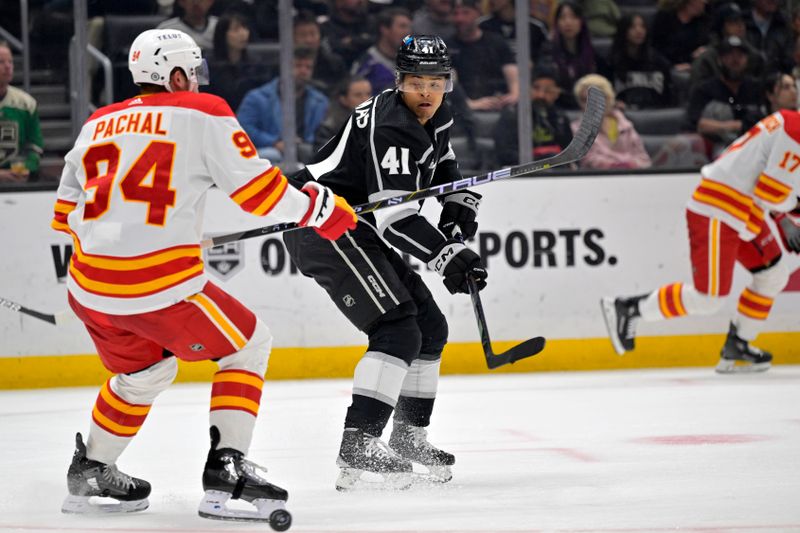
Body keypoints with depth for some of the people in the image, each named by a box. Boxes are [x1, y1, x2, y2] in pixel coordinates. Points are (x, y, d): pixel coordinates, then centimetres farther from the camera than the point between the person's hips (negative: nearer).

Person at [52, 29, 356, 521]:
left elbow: (67, 213, 21)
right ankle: (226, 469, 4)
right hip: (161, 286, -6)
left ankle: (90, 472, 38)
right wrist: (322, 209, 11)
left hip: (88, 288, 6)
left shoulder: (97, 124, 15)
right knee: (248, 347, 14)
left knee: (145, 369, 31)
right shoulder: (203, 114, -1)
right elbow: (257, 189, -3)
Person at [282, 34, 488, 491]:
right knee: (397, 329, -21)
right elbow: (393, 215, -30)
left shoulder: (436, 118, 8)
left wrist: (460, 206, 13)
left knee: (431, 328, 13)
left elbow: (443, 164, 30)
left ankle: (409, 438, 25)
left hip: (360, 229, 10)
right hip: (323, 225, -10)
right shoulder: (390, 128, -24)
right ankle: (358, 445, -28)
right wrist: (447, 254, -35)